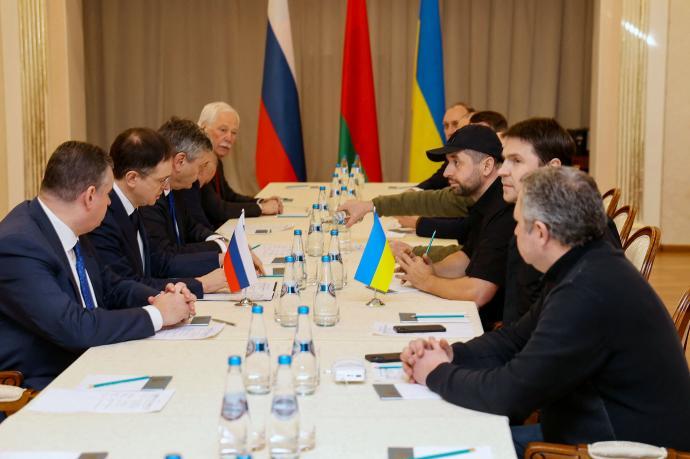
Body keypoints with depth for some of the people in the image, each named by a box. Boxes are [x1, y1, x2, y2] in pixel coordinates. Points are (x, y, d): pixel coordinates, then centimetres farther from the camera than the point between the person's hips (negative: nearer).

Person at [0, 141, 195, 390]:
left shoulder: (66, 230, 4)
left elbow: (111, 287, 16)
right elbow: (72, 327, -29)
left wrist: (164, 299, -3)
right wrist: (157, 314, -18)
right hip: (39, 387, -8)